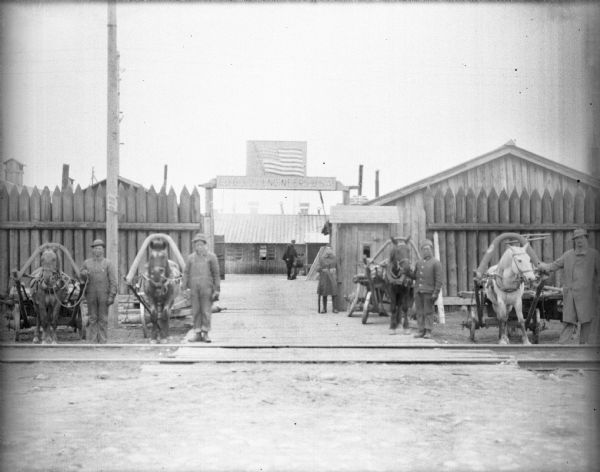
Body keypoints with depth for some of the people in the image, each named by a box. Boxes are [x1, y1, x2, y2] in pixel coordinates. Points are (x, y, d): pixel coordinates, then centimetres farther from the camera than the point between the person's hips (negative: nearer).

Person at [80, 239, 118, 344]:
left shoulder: (108, 263, 3)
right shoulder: (87, 262, 10)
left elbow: (113, 281, -1)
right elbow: (81, 275, 17)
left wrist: (112, 296, -9)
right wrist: (83, 274, -8)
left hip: (104, 295, -2)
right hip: (91, 295, 2)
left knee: (103, 319, 2)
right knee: (92, 318, 4)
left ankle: (102, 341, 8)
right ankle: (92, 340, 9)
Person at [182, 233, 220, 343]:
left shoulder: (211, 257, 2)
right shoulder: (191, 258, 9)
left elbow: (216, 274, 1)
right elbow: (186, 273, 9)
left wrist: (217, 289, -4)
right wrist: (186, 287, -2)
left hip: (207, 288, -2)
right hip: (194, 288, 2)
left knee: (206, 311, -1)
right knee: (196, 311, 5)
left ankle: (205, 333, 6)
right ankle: (197, 333, 12)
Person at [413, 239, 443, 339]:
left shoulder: (436, 263, -1)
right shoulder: (419, 262, 16)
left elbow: (438, 280, -6)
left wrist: (435, 293, -13)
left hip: (428, 292, -5)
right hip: (418, 291, 5)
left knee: (428, 312, -3)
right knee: (419, 312, 6)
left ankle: (428, 332, 1)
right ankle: (421, 330, 11)